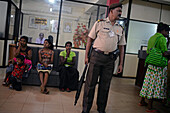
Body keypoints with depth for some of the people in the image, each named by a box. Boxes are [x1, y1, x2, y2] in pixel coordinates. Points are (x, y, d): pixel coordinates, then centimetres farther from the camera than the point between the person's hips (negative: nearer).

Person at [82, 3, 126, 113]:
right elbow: (90, 39, 3)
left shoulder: (121, 29, 13)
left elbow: (121, 47, 14)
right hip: (96, 56, -3)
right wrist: (86, 56, -1)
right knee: (90, 83, 1)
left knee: (105, 85, 10)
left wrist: (121, 64, 10)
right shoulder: (99, 23, 3)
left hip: (110, 59, 3)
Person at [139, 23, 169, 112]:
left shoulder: (151, 38, 16)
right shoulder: (162, 38, -11)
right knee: (155, 85, -2)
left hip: (150, 65, 9)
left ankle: (142, 101, 27)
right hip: (159, 66, -8)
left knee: (148, 83, 16)